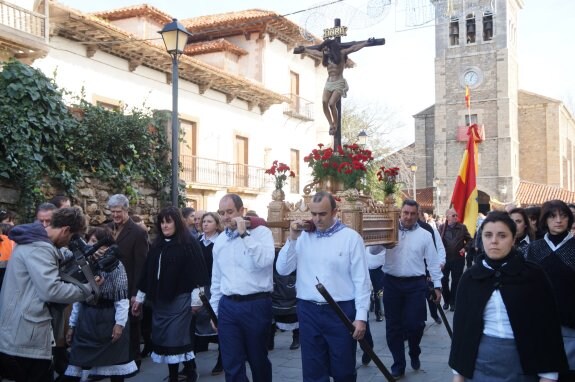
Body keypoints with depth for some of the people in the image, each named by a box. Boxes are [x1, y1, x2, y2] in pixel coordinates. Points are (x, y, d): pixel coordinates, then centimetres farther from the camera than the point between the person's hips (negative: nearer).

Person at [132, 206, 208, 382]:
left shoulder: (189, 243, -6)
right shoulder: (157, 245, 12)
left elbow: (196, 271, -10)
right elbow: (147, 271, 15)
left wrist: (196, 299, -14)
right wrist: (139, 297, 15)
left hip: (179, 299, -6)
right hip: (160, 300, 6)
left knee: (178, 337, -6)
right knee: (163, 339, 7)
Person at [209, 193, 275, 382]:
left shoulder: (261, 232, -6)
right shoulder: (220, 240, 10)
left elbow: (264, 261, -25)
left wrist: (244, 234, -22)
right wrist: (214, 309, 17)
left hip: (256, 305, -4)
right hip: (228, 306, 4)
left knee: (258, 360, 12)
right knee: (231, 365, 5)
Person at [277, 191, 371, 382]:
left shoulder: (350, 237, -4)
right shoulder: (303, 237, 6)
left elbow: (361, 280, -5)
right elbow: (282, 269, 3)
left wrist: (361, 316, -10)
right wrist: (292, 238, -6)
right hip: (308, 312, 3)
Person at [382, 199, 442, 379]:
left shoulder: (425, 235, 4)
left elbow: (433, 262, 6)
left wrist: (437, 285, 3)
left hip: (415, 284, -1)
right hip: (392, 283, 1)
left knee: (415, 324, -2)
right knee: (393, 325, 5)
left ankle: (414, 354, 29)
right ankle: (398, 364, 18)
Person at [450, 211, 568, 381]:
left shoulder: (533, 275, -5)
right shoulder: (470, 277, 2)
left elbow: (548, 325, -4)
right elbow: (461, 324, 5)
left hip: (522, 363, -2)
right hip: (480, 362, 2)